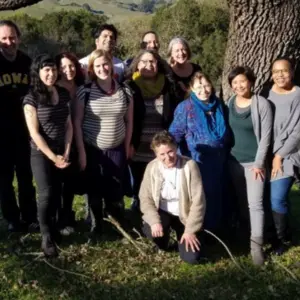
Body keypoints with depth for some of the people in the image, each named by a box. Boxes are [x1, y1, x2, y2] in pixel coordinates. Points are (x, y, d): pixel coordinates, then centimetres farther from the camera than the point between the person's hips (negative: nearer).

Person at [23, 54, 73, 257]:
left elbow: (69, 125, 7)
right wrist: (53, 157, -13)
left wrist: (66, 152, -3)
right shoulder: (32, 98, -11)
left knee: (57, 194, 10)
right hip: (41, 155, -4)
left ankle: (53, 228, 29)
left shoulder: (64, 94, 3)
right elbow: (34, 133, -13)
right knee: (47, 194, -4)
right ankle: (46, 237, 10)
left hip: (62, 153, 4)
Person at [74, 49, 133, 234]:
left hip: (116, 150, 1)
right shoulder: (85, 91, -8)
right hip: (92, 149, -1)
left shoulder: (125, 91, 0)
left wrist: (127, 146, 5)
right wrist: (81, 151, -9)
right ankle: (96, 226, 25)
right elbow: (77, 122, -6)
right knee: (94, 190, 9)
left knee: (115, 191, 3)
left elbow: (129, 121, 8)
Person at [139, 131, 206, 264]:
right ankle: (162, 244, 7)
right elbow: (145, 198, -8)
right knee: (151, 231, -33)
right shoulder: (152, 167, -10)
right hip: (163, 212, 2)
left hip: (186, 215, -1)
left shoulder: (189, 165, -19)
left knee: (192, 258, -16)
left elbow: (198, 201, -17)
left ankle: (182, 235, 21)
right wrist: (155, 221, -25)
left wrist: (190, 230, -19)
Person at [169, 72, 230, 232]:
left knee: (216, 195, 15)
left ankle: (215, 229, 32)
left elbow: (226, 133, 15)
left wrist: (225, 152, 15)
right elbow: (175, 134, -8)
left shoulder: (218, 105, 5)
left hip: (218, 160, 5)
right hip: (197, 161, -5)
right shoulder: (185, 107, -9)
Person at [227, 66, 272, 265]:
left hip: (253, 162, -4)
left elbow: (266, 136, -11)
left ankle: (256, 245, -2)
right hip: (233, 161, 5)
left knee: (255, 202, -7)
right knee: (239, 201, 14)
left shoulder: (262, 104, -10)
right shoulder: (229, 103, 3)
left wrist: (259, 163, -14)